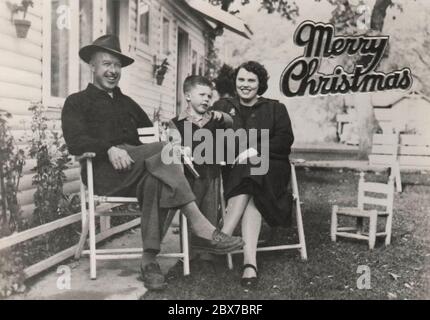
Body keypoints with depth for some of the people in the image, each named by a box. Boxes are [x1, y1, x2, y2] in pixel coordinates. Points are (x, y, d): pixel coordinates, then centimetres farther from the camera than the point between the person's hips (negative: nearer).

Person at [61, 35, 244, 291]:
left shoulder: (127, 103, 29)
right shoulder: (77, 102, 14)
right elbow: (75, 142, -4)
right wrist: (110, 149, -23)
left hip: (136, 173, 4)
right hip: (104, 174, -4)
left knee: (154, 181, -34)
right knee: (163, 150, -29)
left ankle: (150, 258, -33)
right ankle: (202, 228, -35)